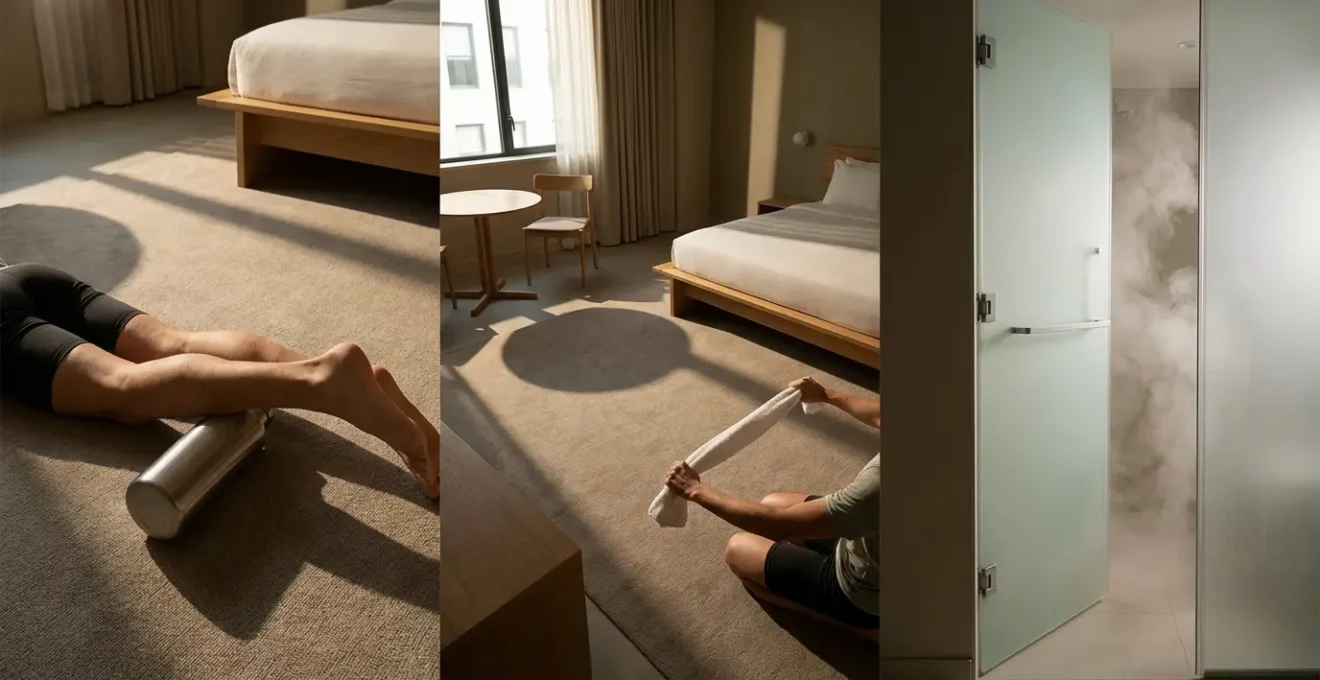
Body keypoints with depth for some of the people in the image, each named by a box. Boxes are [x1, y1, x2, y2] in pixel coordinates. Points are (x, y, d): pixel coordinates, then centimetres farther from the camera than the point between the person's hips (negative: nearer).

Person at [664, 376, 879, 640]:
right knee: (772, 503, 19)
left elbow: (780, 524, -31)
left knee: (738, 549, 8)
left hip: (864, 593, -7)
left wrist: (697, 490, -21)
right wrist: (827, 396, 21)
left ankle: (861, 623, 4)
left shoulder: (879, 483, -42)